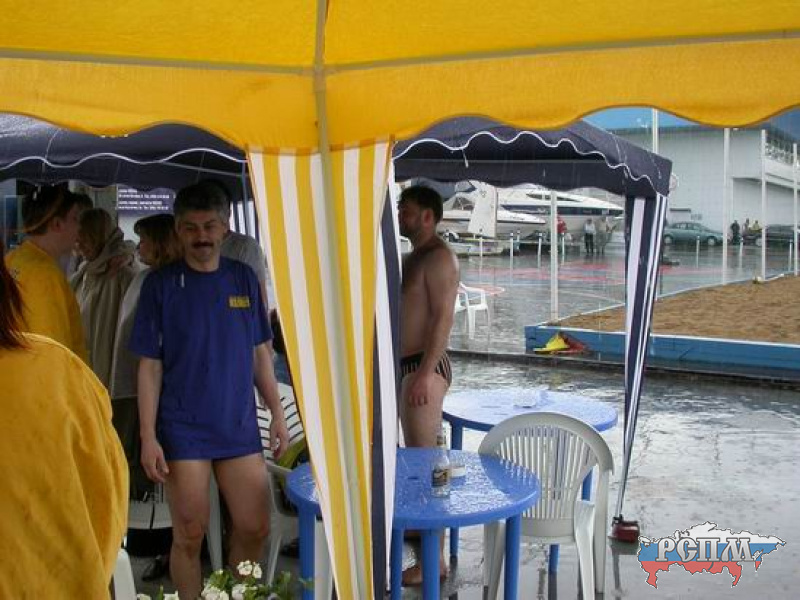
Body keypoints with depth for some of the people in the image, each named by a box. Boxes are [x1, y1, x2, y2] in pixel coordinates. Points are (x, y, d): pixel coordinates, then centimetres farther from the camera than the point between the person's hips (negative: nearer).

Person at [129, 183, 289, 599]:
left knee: (254, 529, 8)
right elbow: (149, 366, -4)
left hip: (240, 425, 3)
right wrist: (148, 438, -9)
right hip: (183, 431, -3)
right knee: (190, 536, 5)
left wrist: (277, 414, 9)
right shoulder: (161, 284, -4)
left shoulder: (243, 278, 5)